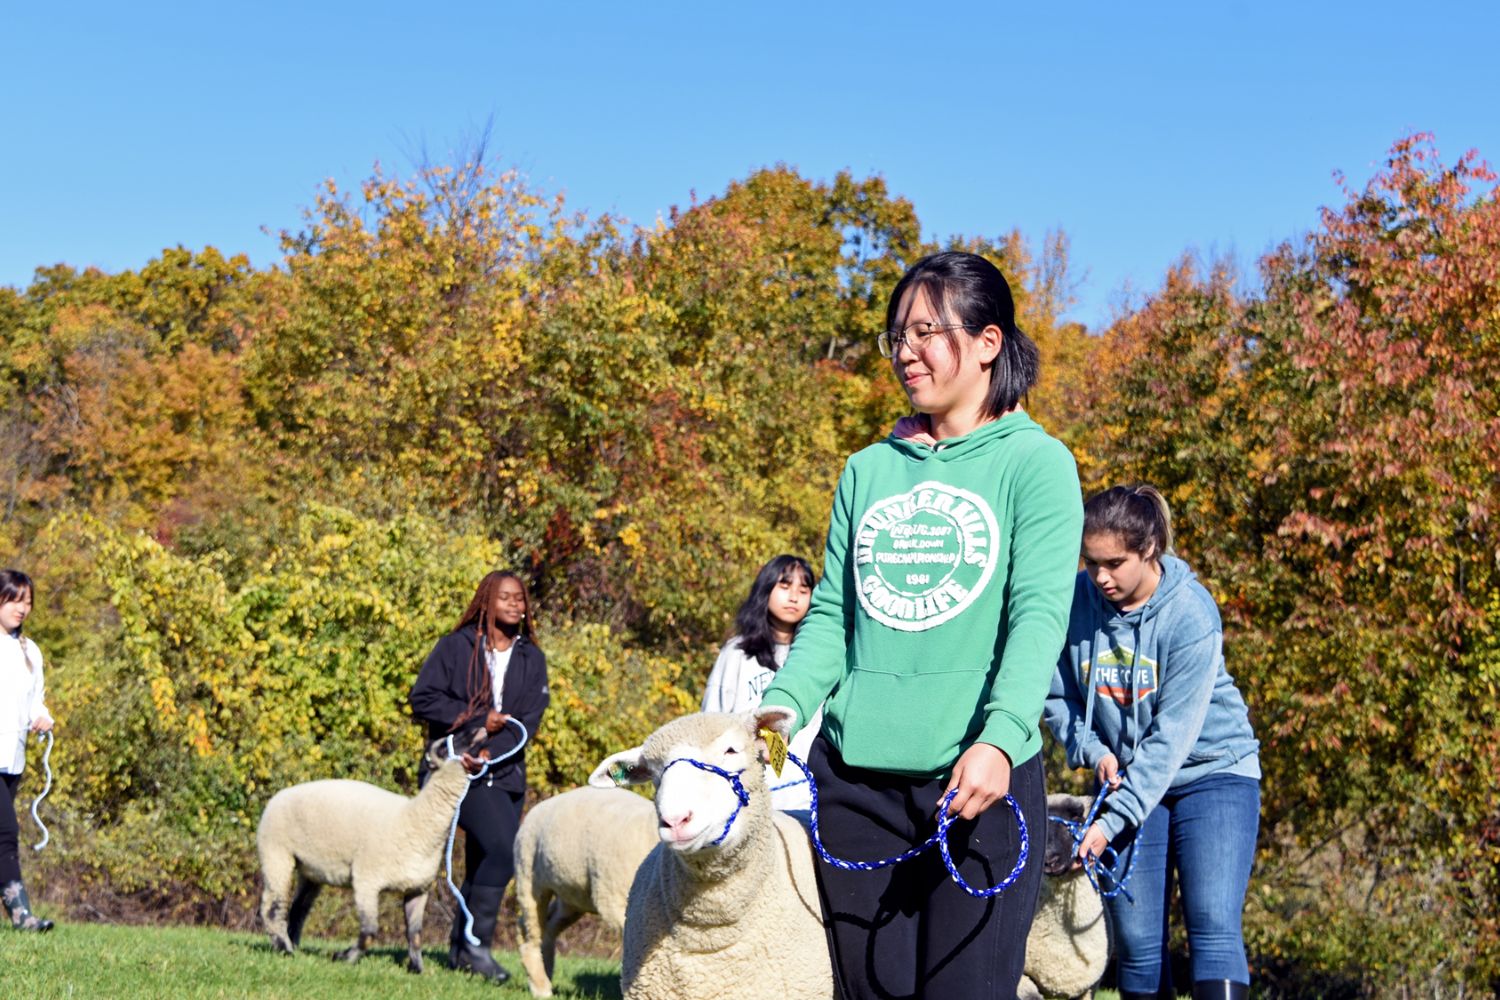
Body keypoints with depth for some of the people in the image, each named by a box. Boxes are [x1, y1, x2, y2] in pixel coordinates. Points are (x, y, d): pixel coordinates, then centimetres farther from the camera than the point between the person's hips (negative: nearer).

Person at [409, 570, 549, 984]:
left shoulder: (531, 659, 10)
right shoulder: (456, 647, 0)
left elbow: (528, 721, 0)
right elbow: (422, 700, -4)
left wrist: (491, 753, -16)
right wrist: (476, 720, -12)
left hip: (505, 773, 5)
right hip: (459, 766, -5)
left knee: (482, 865, 8)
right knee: (501, 849, -21)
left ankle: (460, 950, 21)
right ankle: (475, 944, -12)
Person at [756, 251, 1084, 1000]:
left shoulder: (1034, 462, 0)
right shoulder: (869, 469, 14)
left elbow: (1040, 614, -11)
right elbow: (832, 615, 13)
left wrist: (1000, 738, -26)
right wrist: (783, 704, -5)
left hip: (978, 778, -4)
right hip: (854, 772, 5)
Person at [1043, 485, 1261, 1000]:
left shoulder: (1191, 613, -20)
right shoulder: (1076, 602, -10)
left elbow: (1173, 735, -22)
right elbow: (1058, 697, 3)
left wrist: (1112, 821, -25)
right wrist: (1093, 749, -17)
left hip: (1211, 770, -3)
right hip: (1126, 778, 3)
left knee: (1214, 928, -16)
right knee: (1136, 942, 0)